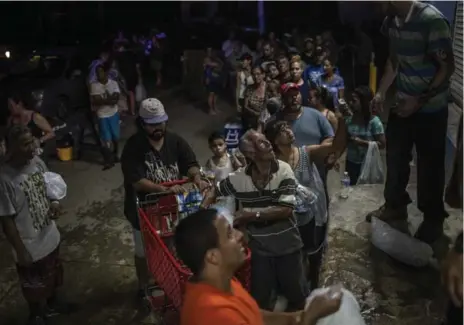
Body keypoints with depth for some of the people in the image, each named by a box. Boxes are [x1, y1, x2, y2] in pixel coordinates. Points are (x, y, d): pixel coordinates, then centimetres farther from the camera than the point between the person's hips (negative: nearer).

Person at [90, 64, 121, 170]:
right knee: (106, 139, -1)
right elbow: (96, 101, -17)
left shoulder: (114, 83, -3)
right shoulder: (94, 85, -10)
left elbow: (116, 98, -14)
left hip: (114, 114, 3)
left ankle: (115, 155, 35)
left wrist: (103, 100, -20)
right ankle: (108, 160, 13)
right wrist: (110, 99, -16)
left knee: (115, 136, 12)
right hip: (102, 115, -2)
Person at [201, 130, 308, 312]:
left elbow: (286, 209, -20)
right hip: (259, 248, 1)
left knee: (298, 295, 17)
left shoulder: (283, 170, -14)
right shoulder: (239, 178, -10)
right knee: (260, 299, 15)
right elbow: (214, 192, 6)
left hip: (287, 245, 0)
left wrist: (252, 214, -22)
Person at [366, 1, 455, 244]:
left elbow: (447, 67, -18)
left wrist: (420, 100, -24)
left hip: (431, 108, -6)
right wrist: (381, 92, 9)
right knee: (395, 157, 15)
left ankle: (433, 219, 23)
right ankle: (395, 205, 36)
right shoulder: (392, 21, 0)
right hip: (403, 103, 7)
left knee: (430, 164, 5)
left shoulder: (432, 20, -22)